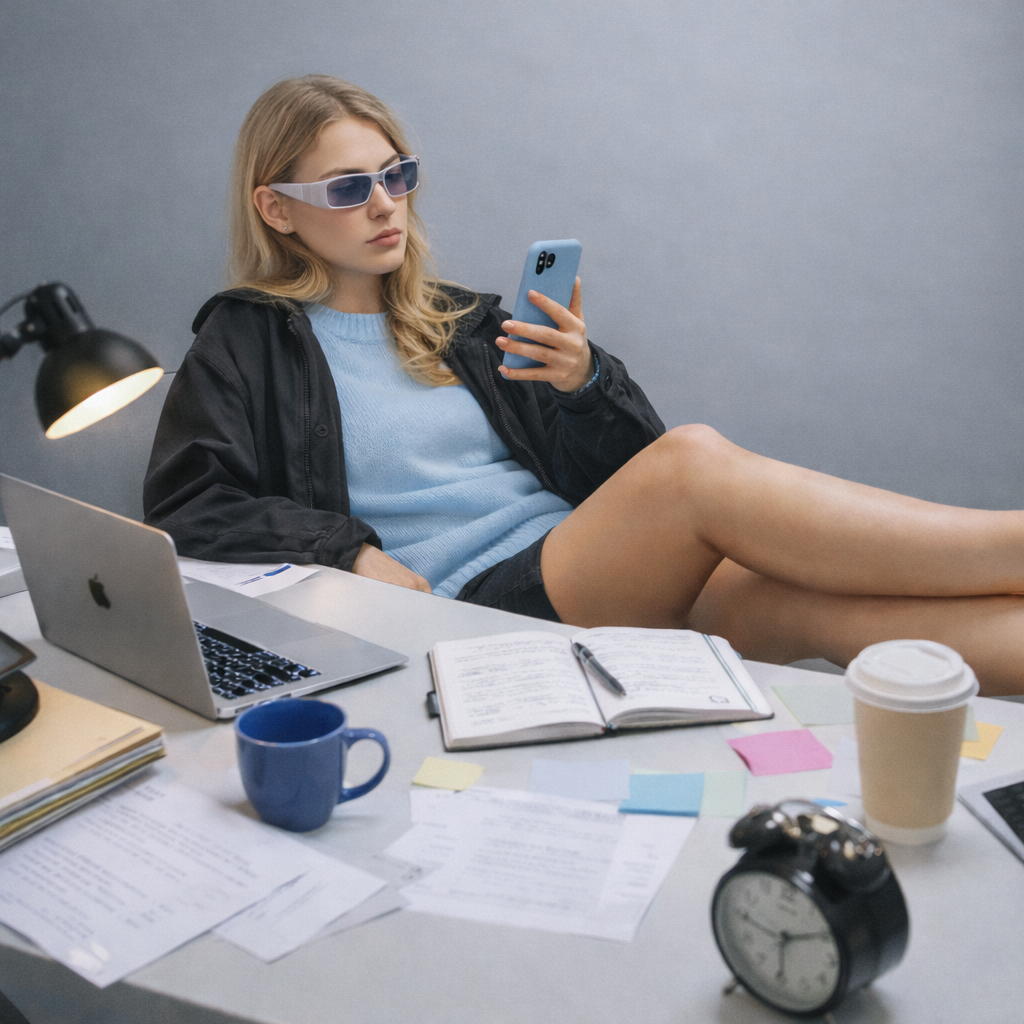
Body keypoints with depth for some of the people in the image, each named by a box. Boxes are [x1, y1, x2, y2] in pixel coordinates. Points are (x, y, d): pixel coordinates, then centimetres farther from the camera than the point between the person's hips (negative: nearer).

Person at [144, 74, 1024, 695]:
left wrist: (586, 384, -4)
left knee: (803, 597, -26)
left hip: (582, 573, 5)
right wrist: (348, 551, -13)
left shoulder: (459, 322, 22)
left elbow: (614, 481, 18)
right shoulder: (248, 345, 10)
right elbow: (184, 513, -3)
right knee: (695, 463, -28)